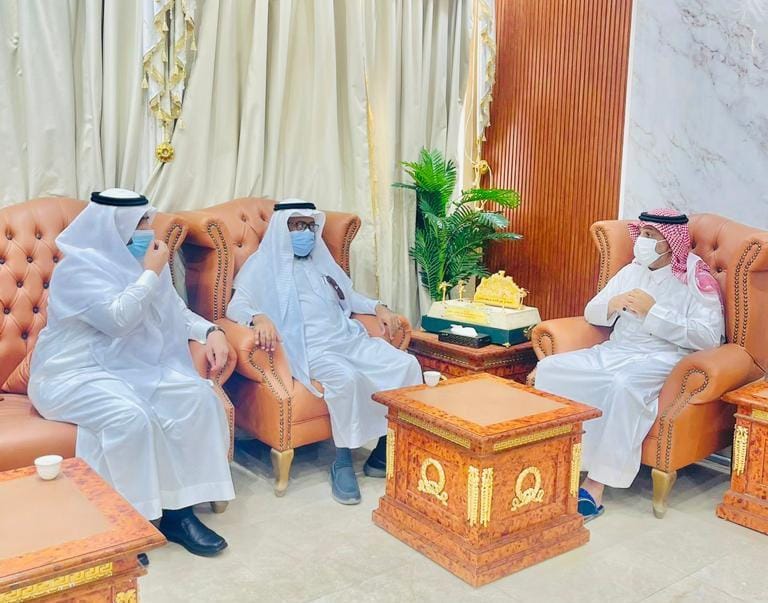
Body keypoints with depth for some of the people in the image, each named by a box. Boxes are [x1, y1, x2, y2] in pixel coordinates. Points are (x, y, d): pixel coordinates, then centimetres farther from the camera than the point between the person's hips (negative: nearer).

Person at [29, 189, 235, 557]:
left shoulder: (138, 264, 12)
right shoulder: (78, 268, -12)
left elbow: (177, 313, 16)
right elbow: (118, 318, -24)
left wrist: (211, 331, -4)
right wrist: (152, 274, -15)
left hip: (129, 368, 7)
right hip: (74, 374, -7)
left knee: (196, 396, -18)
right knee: (129, 416, -36)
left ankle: (177, 508, -14)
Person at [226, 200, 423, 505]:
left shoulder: (322, 261, 27)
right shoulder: (264, 264, 10)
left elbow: (349, 296, 35)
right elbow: (236, 306, -2)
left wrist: (378, 307, 15)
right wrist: (260, 317, -25)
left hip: (349, 339, 7)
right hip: (310, 348, -6)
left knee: (406, 365, -16)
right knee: (346, 377, -37)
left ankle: (383, 454, -10)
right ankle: (343, 462, -19)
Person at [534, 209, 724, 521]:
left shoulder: (696, 280, -1)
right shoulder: (631, 271, 18)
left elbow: (709, 337, -14)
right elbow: (591, 312, 17)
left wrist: (654, 311, -16)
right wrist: (613, 305, -6)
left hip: (662, 360, -6)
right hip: (614, 351, 6)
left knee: (622, 385, -39)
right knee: (550, 368, -15)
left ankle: (595, 486, -32)